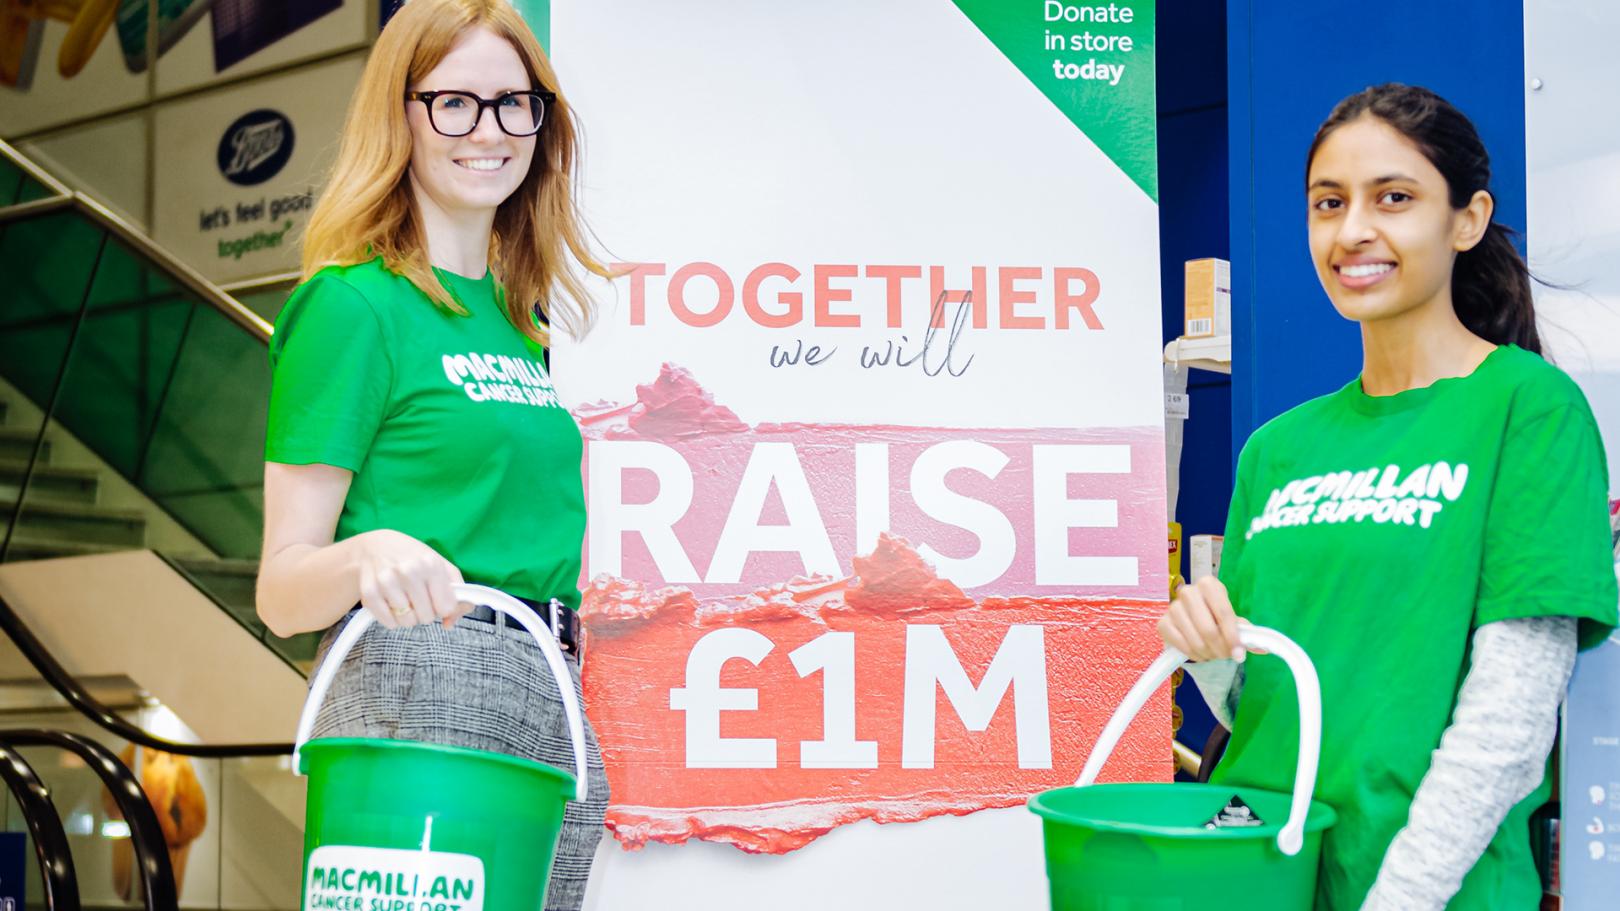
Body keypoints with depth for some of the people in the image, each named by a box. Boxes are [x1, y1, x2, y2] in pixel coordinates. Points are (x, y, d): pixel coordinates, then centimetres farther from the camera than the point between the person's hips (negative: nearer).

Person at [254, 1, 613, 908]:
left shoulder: (522, 320, 17)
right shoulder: (354, 303, -4)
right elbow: (282, 589, -8)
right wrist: (368, 555, -27)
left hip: (554, 703, 7)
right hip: (417, 696, -7)